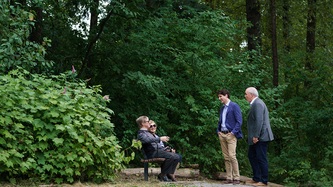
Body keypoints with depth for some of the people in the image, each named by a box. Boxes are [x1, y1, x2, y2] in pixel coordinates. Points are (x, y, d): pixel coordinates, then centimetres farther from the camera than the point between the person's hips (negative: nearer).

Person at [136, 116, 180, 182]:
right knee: (171, 156, -26)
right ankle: (162, 175, -16)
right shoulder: (141, 134, -2)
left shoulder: (148, 133, 29)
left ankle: (169, 174, -4)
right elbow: (147, 140, -24)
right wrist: (160, 139, -28)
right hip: (153, 152, -9)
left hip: (160, 150, 9)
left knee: (176, 157, -4)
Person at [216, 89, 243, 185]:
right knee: (226, 157, 6)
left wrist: (233, 132, -15)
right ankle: (229, 178, 9)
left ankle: (236, 178, -7)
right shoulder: (222, 108, 17)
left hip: (231, 135, -7)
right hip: (222, 134, 7)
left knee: (232, 156, -14)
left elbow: (239, 121, -10)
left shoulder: (234, 106, -5)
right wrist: (218, 131, 10)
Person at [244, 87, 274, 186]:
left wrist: (256, 136, -23)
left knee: (261, 159, -4)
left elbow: (259, 121, -23)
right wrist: (253, 136, 19)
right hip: (255, 137, 11)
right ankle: (256, 178, 22)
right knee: (251, 156, 16)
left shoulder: (257, 103, -15)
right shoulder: (255, 103, 17)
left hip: (261, 137, -11)